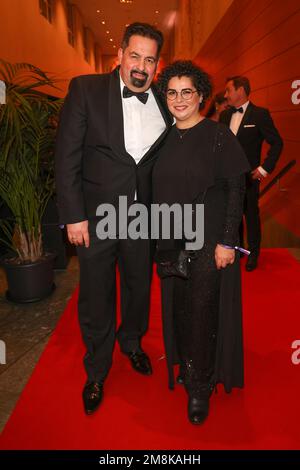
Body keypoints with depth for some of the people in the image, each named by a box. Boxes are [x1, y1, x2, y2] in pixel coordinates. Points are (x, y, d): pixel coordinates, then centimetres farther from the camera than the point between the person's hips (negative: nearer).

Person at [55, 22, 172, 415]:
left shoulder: (163, 103, 4)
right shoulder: (86, 90, -6)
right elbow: (67, 157, -8)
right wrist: (73, 215, -12)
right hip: (95, 218, -3)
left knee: (138, 288, 19)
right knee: (96, 299, 10)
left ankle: (131, 342, 49)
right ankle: (96, 372, 34)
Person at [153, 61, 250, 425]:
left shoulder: (219, 136, -6)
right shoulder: (164, 139, 8)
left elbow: (236, 189, -9)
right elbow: (159, 192, 11)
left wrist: (228, 241, -15)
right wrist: (158, 236, 7)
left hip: (209, 239, -5)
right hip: (171, 240, 5)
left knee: (203, 310, -1)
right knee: (178, 307, 12)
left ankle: (199, 388, 19)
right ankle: (186, 367, 35)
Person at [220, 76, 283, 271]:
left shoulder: (260, 114, -8)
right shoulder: (225, 115, 7)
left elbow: (277, 143, -6)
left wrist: (265, 168, -12)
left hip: (249, 176, -4)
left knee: (251, 214, 7)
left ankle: (253, 254, 24)